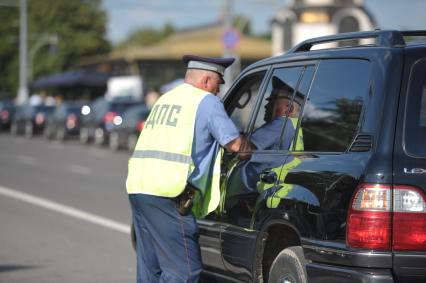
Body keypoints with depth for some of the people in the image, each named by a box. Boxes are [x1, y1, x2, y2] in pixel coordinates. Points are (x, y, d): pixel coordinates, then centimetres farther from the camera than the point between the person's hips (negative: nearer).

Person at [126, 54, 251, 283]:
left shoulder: (165, 99, 26)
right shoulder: (207, 101, 0)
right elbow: (235, 143, -4)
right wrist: (249, 150, 19)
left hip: (138, 187, 9)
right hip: (167, 194, -9)